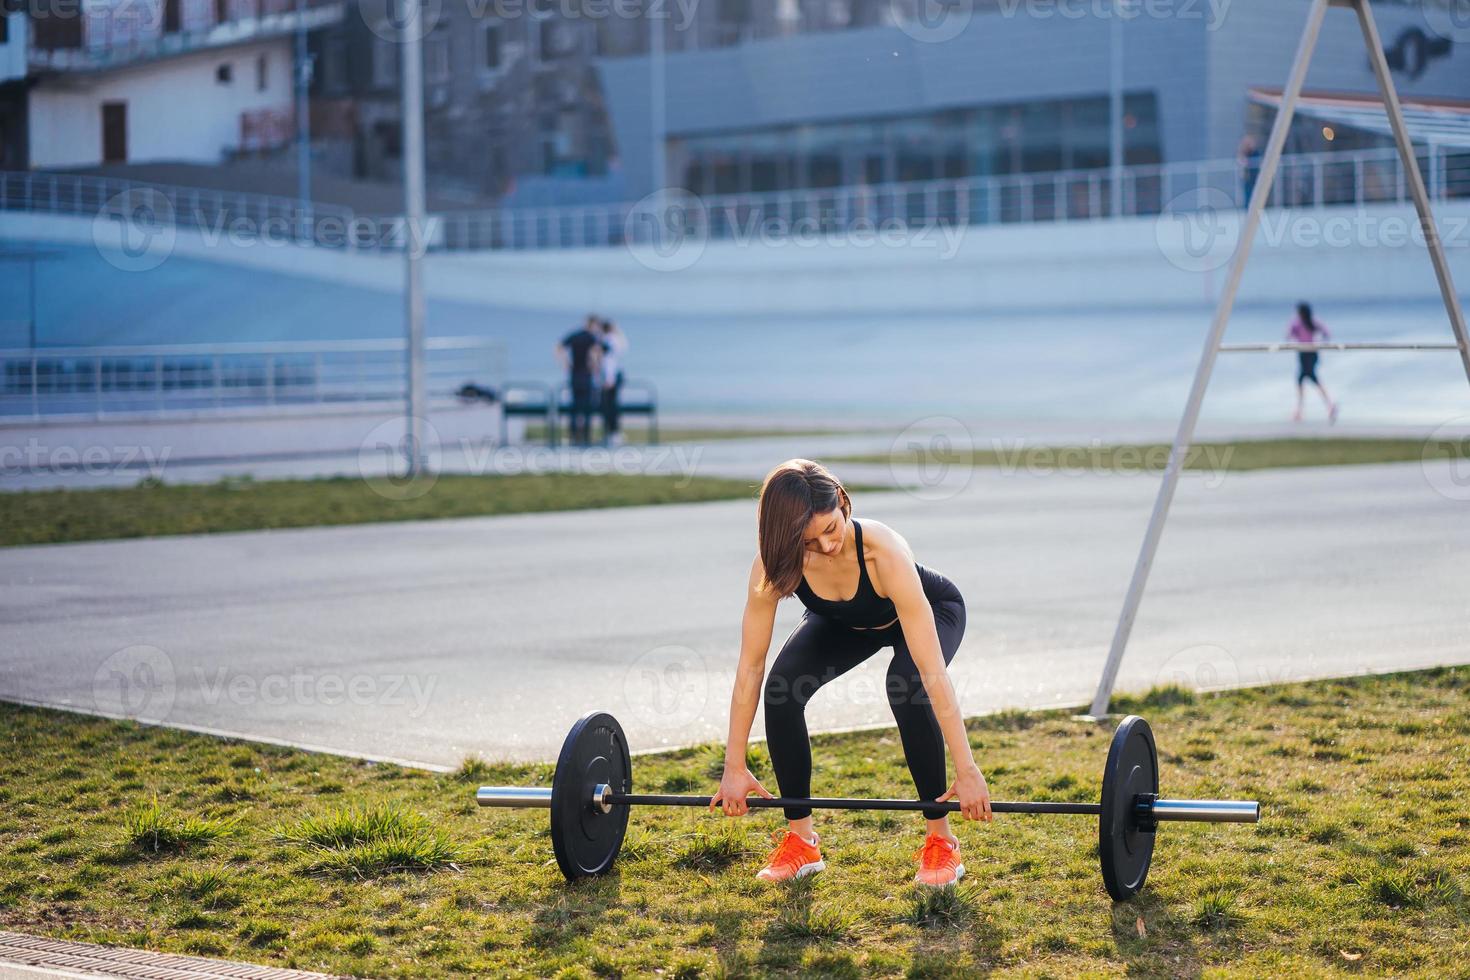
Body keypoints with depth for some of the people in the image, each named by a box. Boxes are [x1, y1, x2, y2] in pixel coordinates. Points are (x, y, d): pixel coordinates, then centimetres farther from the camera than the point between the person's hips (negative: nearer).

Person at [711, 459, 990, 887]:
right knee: (783, 687, -22)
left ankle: (941, 842, -15)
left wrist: (966, 771, -45)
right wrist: (734, 767, -25)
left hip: (933, 609, -3)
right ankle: (800, 840, -5)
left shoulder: (885, 553, -44)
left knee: (909, 691, -33)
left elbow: (932, 671, -44)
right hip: (844, 623, 3)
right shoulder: (774, 565, -34)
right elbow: (751, 666, -26)